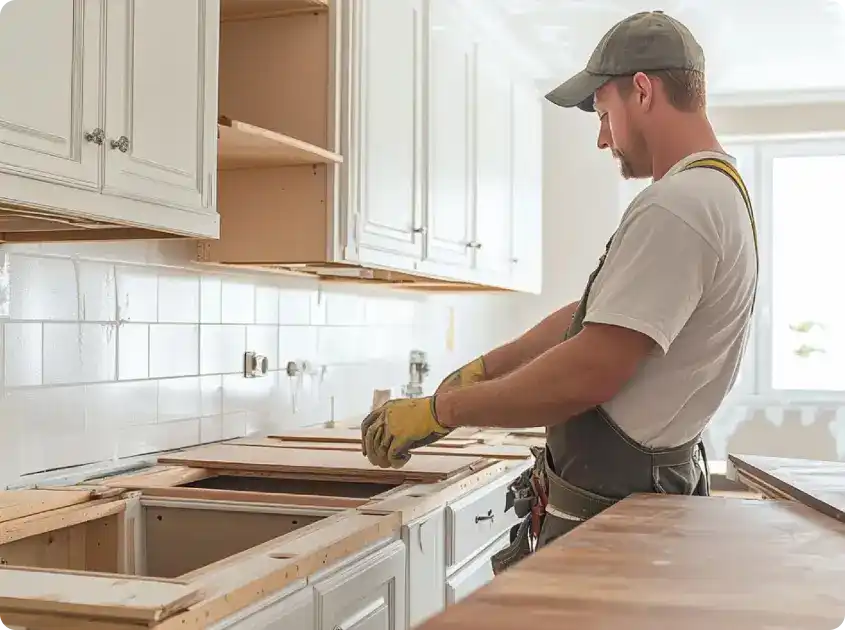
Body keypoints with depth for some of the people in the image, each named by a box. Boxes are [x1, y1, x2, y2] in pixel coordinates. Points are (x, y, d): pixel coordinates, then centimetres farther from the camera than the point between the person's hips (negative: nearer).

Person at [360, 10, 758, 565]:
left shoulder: (677, 207, -20)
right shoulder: (718, 192, 16)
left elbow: (588, 374, -26)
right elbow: (593, 315, 19)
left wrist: (439, 411, -16)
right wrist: (481, 371, 15)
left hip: (608, 507, -10)